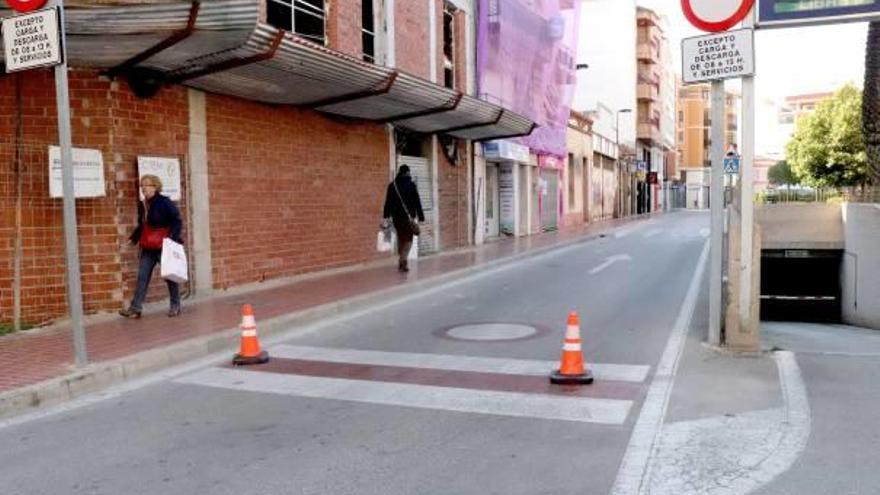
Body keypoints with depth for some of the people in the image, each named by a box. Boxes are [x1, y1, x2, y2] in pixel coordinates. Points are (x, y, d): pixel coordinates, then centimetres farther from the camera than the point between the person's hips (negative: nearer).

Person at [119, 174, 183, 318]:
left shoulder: (164, 202, -12)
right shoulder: (142, 205, 10)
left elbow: (176, 220, -15)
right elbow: (141, 226, 20)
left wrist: (174, 238, -25)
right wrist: (134, 238, 11)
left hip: (163, 246, -7)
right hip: (148, 248, 7)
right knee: (142, 276, 4)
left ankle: (175, 306, 17)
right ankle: (135, 308, 5)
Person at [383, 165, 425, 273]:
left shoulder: (392, 185, 4)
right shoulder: (411, 185, -7)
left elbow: (388, 202, 6)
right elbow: (417, 202, -7)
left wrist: (386, 216, 11)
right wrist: (420, 216, -3)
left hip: (396, 216, 4)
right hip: (408, 216, -4)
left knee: (400, 238, 18)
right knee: (408, 239, 2)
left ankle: (401, 261, 20)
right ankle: (402, 262, -13)